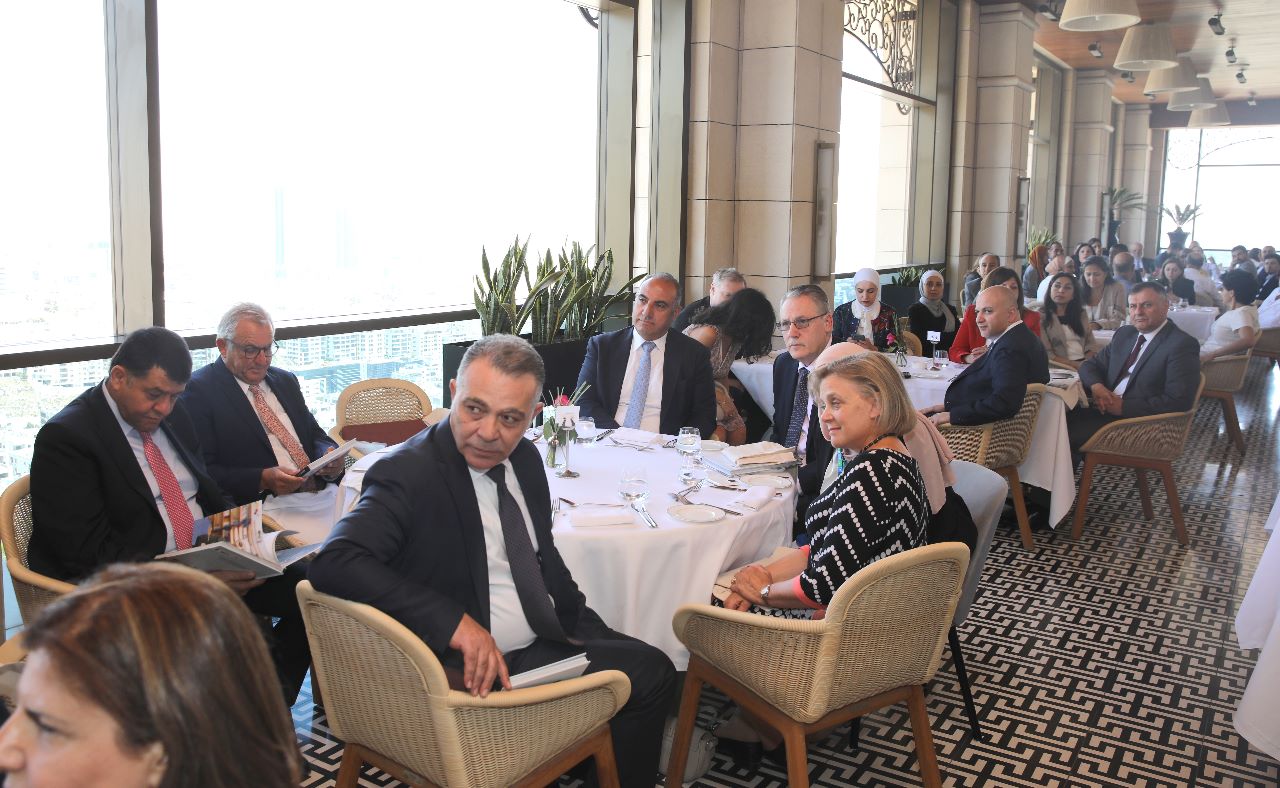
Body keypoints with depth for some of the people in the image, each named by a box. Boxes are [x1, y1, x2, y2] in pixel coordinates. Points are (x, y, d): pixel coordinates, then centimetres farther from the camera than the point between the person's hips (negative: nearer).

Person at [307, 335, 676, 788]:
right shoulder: (407, 473, -19)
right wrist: (456, 623, -38)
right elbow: (334, 563, -33)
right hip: (471, 669, -8)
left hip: (545, 643, 8)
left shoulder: (524, 458, 4)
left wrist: (584, 628, 8)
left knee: (652, 671, 6)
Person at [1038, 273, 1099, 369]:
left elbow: (1092, 345, 13)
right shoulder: (1041, 315, -2)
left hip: (1084, 363, 5)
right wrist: (1075, 365, -15)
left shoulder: (1080, 313, 17)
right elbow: (1046, 354, -9)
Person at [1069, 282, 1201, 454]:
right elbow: (1091, 365, 19)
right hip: (1106, 410, 7)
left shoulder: (1182, 344, -9)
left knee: (1068, 435, -24)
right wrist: (1096, 386, -5)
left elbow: (1178, 402, -17)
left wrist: (1124, 406, -18)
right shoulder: (1124, 334, 15)